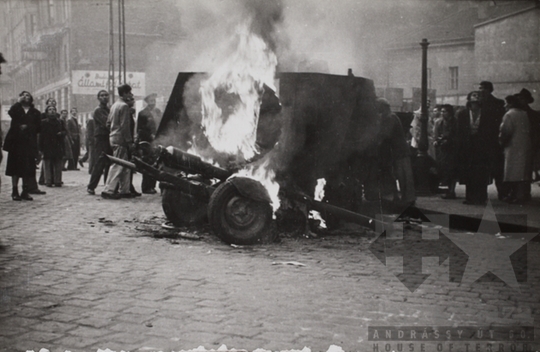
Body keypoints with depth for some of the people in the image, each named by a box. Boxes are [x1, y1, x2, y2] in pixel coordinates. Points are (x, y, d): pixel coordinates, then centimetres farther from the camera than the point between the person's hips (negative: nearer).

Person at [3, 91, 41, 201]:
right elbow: (11, 113, -14)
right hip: (16, 142, -1)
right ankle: (15, 192, 2)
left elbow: (38, 127, 6)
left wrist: (27, 127, -5)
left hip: (29, 143, 1)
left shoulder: (35, 113, 12)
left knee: (28, 168, -1)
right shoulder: (16, 109, 10)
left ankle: (25, 191, 7)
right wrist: (19, 102, -7)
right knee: (15, 167, -2)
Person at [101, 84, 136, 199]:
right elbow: (124, 126, -17)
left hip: (113, 137, 9)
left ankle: (124, 190, 15)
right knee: (118, 165, -8)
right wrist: (130, 142, -15)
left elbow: (108, 122, 17)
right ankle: (109, 190, -8)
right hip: (120, 139, -9)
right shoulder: (124, 106, -12)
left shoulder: (114, 105, 16)